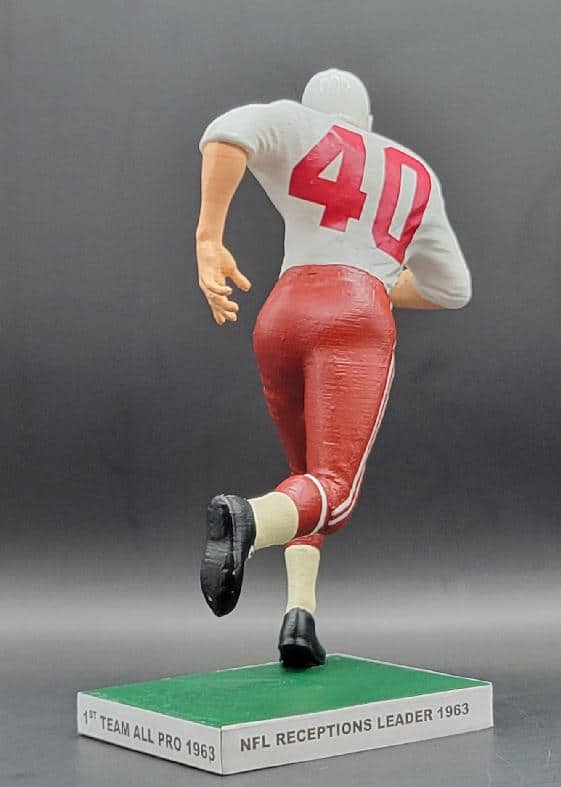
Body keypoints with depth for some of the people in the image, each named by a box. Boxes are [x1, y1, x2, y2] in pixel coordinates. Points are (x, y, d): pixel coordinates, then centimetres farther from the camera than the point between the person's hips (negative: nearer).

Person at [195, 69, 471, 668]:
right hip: (357, 323, -1)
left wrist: (208, 238, -10)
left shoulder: (302, 129, 19)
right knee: (332, 491, -16)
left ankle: (300, 611, -1)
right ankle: (248, 520, -49)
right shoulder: (415, 176, 29)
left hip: (281, 319, 2)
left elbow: (229, 132, -6)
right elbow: (451, 288, 32)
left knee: (311, 473, 20)